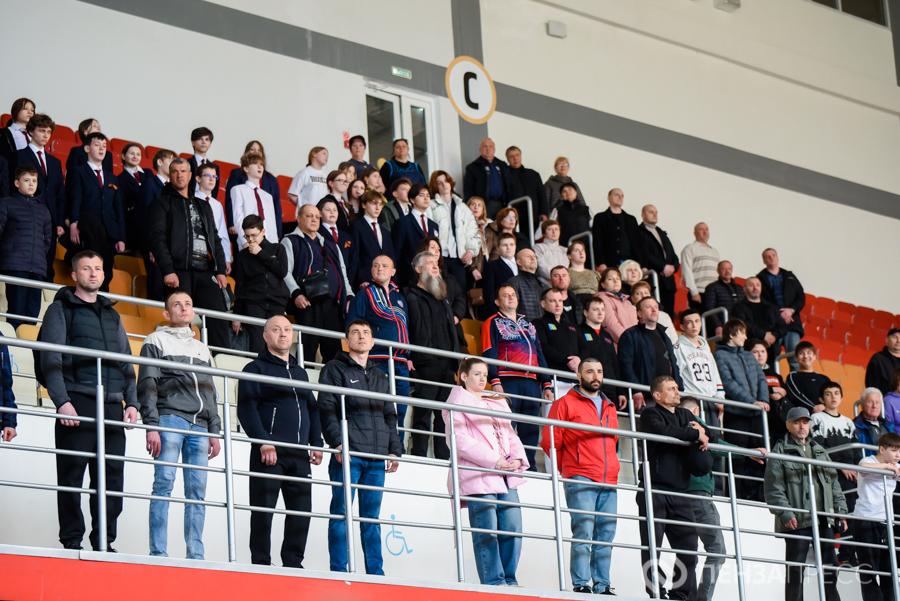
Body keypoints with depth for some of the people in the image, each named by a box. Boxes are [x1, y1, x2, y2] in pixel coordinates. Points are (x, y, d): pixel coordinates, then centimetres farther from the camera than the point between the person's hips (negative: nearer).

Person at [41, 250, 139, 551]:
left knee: (112, 477, -1)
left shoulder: (112, 315, 24)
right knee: (72, 475, -6)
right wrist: (62, 401, -14)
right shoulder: (61, 310, 8)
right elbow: (51, 360, -2)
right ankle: (72, 541, -2)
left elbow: (127, 363, 22)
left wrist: (131, 402, 9)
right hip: (77, 404, -5)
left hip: (112, 406, 5)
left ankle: (103, 542, 3)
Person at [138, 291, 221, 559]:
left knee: (198, 489, -2)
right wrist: (151, 426, -9)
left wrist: (214, 431, 15)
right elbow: (147, 386, 2)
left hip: (198, 425, 5)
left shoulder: (202, 349, 27)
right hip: (170, 418, -5)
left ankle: (195, 554, -3)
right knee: (164, 482, -14)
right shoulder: (156, 341, 11)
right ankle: (158, 552, -16)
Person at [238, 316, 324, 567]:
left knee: (301, 509, 0)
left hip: (299, 454, 6)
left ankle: (293, 562, 6)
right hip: (269, 452, -6)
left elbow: (313, 409, 26)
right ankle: (260, 562, -2)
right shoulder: (256, 368, 5)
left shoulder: (300, 372, 25)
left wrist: (316, 443, 12)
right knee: (264, 507, -6)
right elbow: (246, 408, -6)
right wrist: (263, 441, -17)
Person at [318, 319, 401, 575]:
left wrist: (394, 449, 12)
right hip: (348, 453, -5)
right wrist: (337, 442, -16)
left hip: (377, 457, 5)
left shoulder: (380, 376, 23)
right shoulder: (335, 369, 6)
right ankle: (338, 570, -7)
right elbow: (327, 409, -4)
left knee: (372, 516, 5)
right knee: (341, 512, -7)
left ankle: (375, 571, 5)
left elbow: (390, 416, 24)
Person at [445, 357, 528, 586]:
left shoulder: (497, 403, 27)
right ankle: (494, 581, -7)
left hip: (506, 475, 7)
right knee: (487, 531, -10)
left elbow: (510, 434, 24)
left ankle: (509, 579, 5)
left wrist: (517, 458, 2)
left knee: (512, 527, -2)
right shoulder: (457, 402, 3)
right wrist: (493, 460, -14)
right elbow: (459, 440, -9)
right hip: (478, 476, -7)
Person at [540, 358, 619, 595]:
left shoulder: (610, 408, 21)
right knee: (583, 531, -13)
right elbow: (549, 441, 0)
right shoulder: (566, 403, 3)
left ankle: (603, 585, 6)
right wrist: (568, 467, 6)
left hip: (609, 480, 6)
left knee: (606, 534, 2)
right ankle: (581, 584, -12)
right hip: (580, 480, -6)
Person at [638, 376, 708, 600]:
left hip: (679, 493, 6)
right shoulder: (650, 414, 1)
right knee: (652, 545, -6)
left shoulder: (686, 416, 22)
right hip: (654, 490, -6)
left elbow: (712, 438, 22)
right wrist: (695, 435, -12)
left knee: (689, 544, 1)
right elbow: (663, 431, -21)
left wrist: (703, 431, -2)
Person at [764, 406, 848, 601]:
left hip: (824, 519, 6)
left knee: (829, 565, 7)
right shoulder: (780, 451, 0)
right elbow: (774, 488, -7)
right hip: (797, 520, -6)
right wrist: (785, 513, -17)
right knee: (795, 569, -3)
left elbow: (834, 483, 21)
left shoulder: (820, 451, 20)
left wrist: (840, 510, 12)